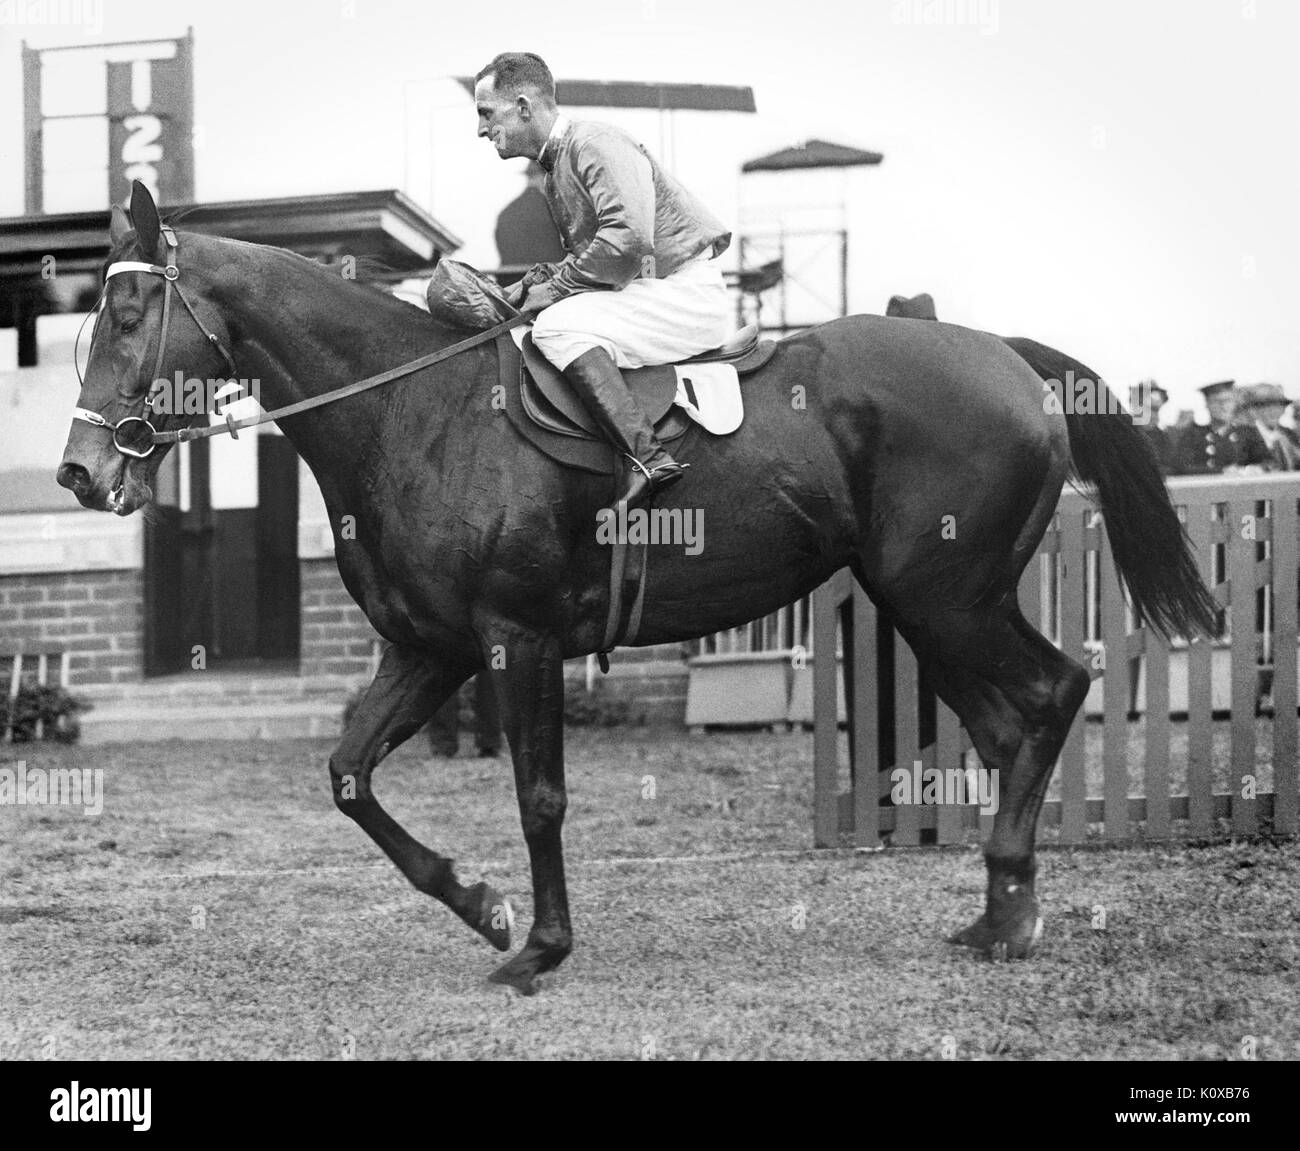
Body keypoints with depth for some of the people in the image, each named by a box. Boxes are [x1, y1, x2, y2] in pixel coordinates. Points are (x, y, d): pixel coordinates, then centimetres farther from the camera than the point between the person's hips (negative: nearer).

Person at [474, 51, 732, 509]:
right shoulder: (555, 169, 19)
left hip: (690, 295, -10)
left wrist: (555, 288, -17)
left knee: (557, 326, -25)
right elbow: (585, 255, 22)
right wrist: (532, 285, 3)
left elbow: (629, 238, -25)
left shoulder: (595, 143, -12)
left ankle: (647, 457, -37)